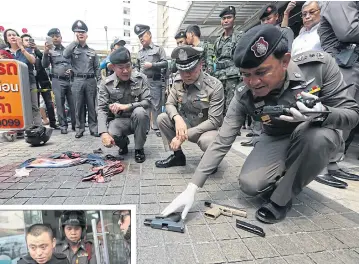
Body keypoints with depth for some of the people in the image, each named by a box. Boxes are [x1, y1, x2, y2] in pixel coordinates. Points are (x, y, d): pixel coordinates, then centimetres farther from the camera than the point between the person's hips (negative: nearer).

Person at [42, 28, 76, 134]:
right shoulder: (50, 51, 10)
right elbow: (45, 65, -2)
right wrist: (46, 52, -17)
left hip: (70, 80, 1)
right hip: (57, 81, -1)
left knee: (73, 103, 0)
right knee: (60, 104, -1)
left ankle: (75, 124, 10)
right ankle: (63, 125, 6)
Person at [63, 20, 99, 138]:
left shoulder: (92, 51, 14)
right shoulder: (72, 49, 9)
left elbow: (97, 68, 12)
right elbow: (65, 54, -15)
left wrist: (99, 82, 3)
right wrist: (75, 41, -7)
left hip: (90, 81, 1)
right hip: (77, 81, -1)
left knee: (92, 106, 3)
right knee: (79, 106, 3)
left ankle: (93, 128, 10)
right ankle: (79, 129, 12)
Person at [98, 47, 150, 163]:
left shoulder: (141, 78, -9)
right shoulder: (106, 84, -8)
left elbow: (147, 102, -13)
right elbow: (102, 109, -11)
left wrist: (126, 106, -29)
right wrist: (104, 133, -28)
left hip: (138, 119, 0)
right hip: (120, 119, 0)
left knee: (139, 111, -35)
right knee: (110, 134, -31)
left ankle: (139, 149, -11)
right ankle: (124, 143, 10)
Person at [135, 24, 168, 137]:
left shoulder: (158, 48, 6)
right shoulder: (140, 52, 20)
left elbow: (165, 63, -3)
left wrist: (152, 65, -11)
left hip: (155, 81, -5)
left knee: (156, 105, -3)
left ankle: (156, 128, 3)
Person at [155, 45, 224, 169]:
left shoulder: (215, 86, -22)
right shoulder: (178, 81, -6)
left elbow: (214, 121, -25)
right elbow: (169, 104, -2)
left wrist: (186, 134, -30)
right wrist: (177, 118, -27)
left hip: (206, 129, -5)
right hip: (185, 124, 5)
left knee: (207, 140, -37)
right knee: (162, 118, -12)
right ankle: (178, 155, 3)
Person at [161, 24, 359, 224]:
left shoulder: (320, 65, -26)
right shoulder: (244, 96, -23)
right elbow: (222, 142, -22)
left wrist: (322, 113, -43)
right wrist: (192, 188, -27)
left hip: (317, 139, 0)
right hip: (276, 141, 1)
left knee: (316, 134, -36)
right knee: (250, 185, -22)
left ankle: (281, 198, -12)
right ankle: (285, 178, 14)